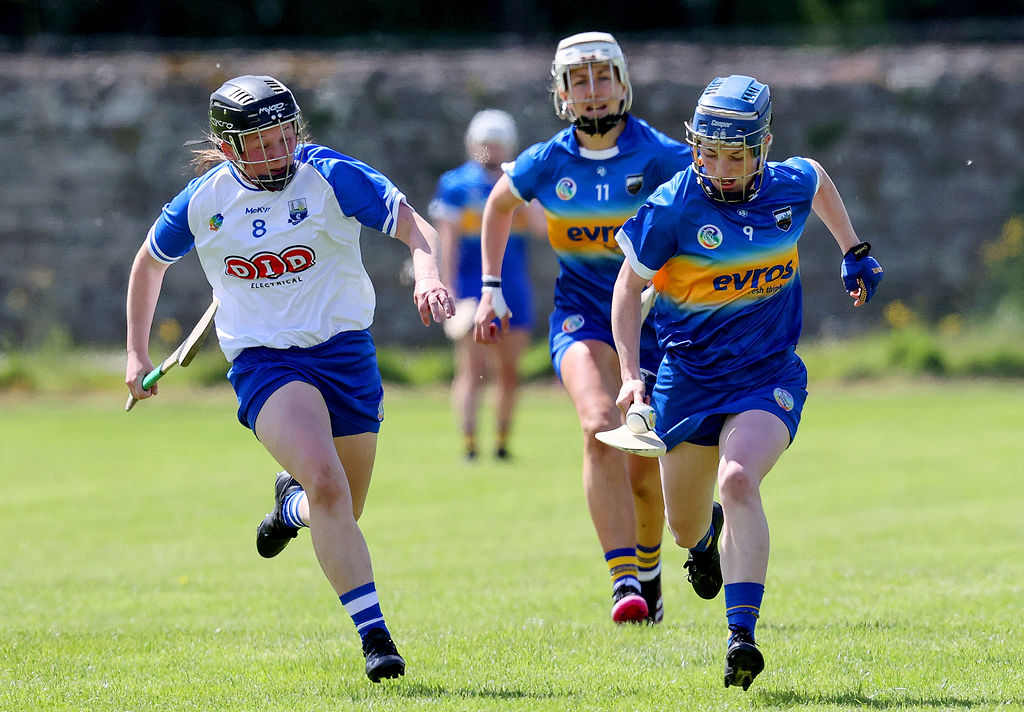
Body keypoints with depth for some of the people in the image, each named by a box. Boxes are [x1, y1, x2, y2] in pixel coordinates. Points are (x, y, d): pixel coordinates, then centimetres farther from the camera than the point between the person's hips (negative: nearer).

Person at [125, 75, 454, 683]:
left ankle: (293, 503, 47)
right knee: (325, 480, -27)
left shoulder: (331, 177, -7)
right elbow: (150, 262, 17)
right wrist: (137, 353, 19)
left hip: (345, 352, 1)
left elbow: (415, 227, -11)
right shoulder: (203, 203, -1)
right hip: (263, 359, -1)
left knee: (341, 513, 9)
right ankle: (374, 633, -26)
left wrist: (428, 274, -33)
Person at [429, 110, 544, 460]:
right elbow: (447, 245, -3)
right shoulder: (456, 185, -2)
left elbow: (542, 227, -7)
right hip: (472, 290, -3)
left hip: (513, 291, 4)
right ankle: (468, 439, -15)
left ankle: (502, 440, 18)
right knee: (473, 370, -12)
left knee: (509, 373, 7)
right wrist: (451, 295, -9)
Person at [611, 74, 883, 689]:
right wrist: (631, 374, -11)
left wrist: (855, 252, 23)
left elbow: (819, 179, 21)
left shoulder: (789, 187, -6)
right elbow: (630, 285, -4)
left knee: (738, 480, -29)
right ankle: (708, 539, 56)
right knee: (686, 528, 14)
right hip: (688, 378, 0)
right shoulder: (674, 208, -15)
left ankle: (742, 635, -33)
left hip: (768, 377, 0)